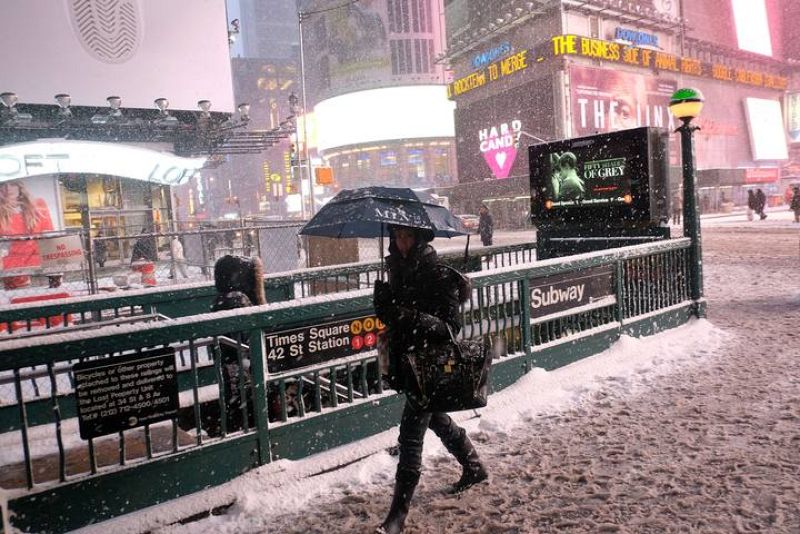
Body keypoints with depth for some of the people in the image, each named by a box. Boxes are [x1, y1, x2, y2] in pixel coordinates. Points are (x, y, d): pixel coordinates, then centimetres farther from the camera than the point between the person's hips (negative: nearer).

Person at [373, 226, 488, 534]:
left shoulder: (439, 275, -17)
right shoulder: (398, 271, 4)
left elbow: (451, 326, -20)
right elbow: (391, 315, 11)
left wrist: (413, 318, -36)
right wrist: (386, 306, -12)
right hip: (406, 360, 8)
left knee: (410, 437, -5)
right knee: (436, 419, 24)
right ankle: (474, 468, 47)